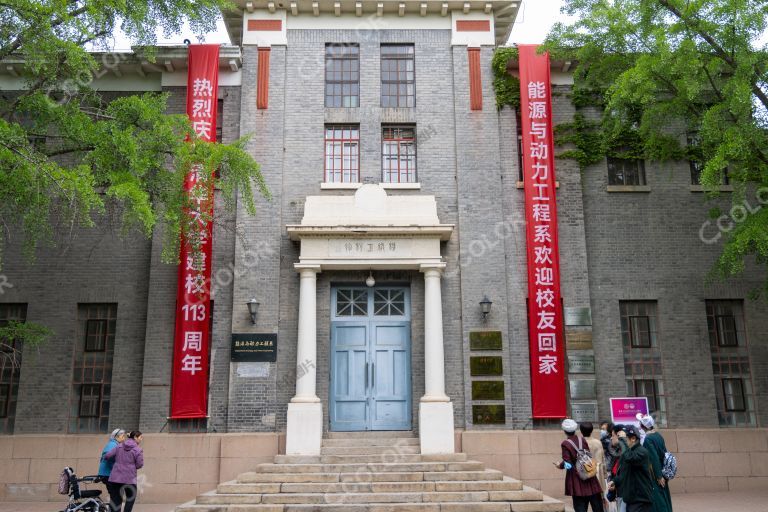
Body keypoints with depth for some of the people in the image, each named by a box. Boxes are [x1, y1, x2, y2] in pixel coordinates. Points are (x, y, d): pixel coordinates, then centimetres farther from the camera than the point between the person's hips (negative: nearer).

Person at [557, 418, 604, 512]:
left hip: (577, 478, -4)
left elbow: (568, 464, -13)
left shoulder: (565, 444, -11)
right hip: (590, 479, 4)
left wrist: (560, 465, 5)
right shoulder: (583, 441, 2)